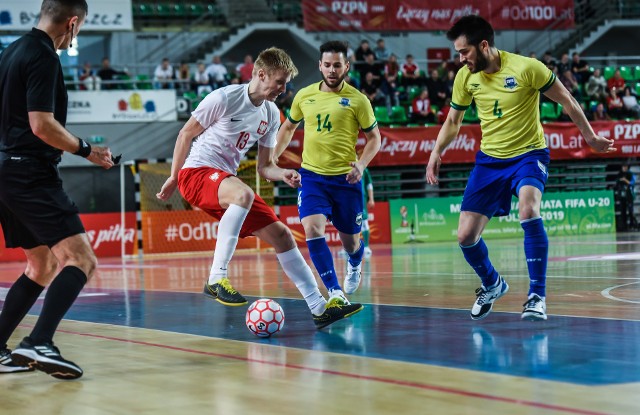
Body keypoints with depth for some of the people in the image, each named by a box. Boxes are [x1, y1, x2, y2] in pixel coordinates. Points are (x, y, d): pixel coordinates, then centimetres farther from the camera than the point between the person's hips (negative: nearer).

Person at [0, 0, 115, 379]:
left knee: (43, 266, 19)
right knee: (81, 260, -15)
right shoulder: (43, 57, -14)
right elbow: (42, 124, -21)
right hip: (32, 174, -10)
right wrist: (87, 150, -10)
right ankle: (39, 344, -28)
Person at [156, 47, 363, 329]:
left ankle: (320, 308, 5)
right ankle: (216, 279, -36)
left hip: (227, 179, 8)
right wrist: (173, 178, 1)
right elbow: (186, 133, -4)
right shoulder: (224, 98, -13)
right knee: (244, 194, -39)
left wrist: (283, 174, -9)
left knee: (281, 235, 1)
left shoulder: (271, 115, 8)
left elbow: (264, 167, 13)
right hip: (196, 172, -8)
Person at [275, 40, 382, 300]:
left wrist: (361, 165, -14)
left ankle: (355, 266, 48)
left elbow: (374, 137, 2)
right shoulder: (304, 96, 3)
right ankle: (335, 292, -16)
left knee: (350, 241, 10)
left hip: (345, 178, -1)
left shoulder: (357, 100, -6)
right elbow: (288, 128, 20)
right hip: (312, 175, 1)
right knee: (312, 229, -21)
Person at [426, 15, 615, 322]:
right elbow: (453, 121, 13)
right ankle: (492, 285, 29)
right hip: (489, 159, 5)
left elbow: (566, 101, -4)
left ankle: (537, 296, -25)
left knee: (528, 211, -35)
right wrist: (436, 152, -2)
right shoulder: (465, 77, -3)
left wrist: (590, 137, 3)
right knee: (466, 236, -2)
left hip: (528, 155, -5)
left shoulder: (526, 68, -18)